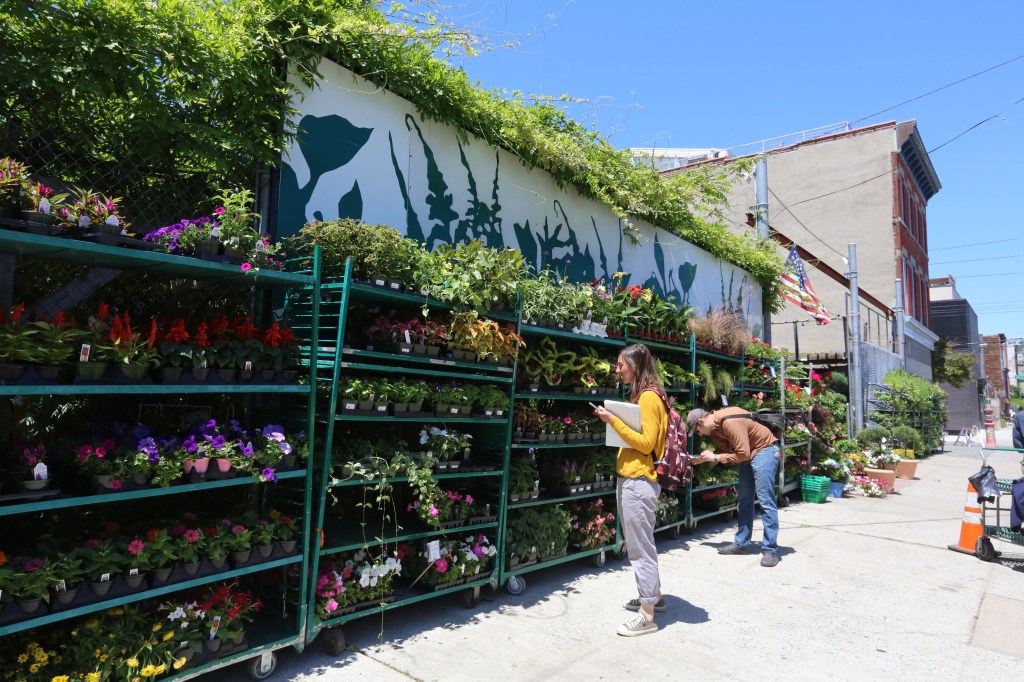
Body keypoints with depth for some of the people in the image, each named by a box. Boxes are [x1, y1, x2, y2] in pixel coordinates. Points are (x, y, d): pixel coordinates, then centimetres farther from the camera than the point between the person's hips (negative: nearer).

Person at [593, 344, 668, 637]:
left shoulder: (649, 397, -14)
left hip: (639, 481, -10)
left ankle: (647, 616, 7)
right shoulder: (639, 395, 15)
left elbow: (646, 443, -18)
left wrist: (614, 421, -19)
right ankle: (654, 596, 34)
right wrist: (613, 420, 2)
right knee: (640, 544, 20)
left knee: (641, 547, -2)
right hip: (628, 479, 10)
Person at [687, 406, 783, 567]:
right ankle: (741, 543, 20)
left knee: (765, 500, -10)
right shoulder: (714, 427, 0)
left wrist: (715, 457, -22)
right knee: (744, 499, 12)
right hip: (748, 453, 10)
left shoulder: (730, 422, -30)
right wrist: (704, 459, -3)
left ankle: (770, 550, -5)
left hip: (764, 449, -10)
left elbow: (743, 454, -27)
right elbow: (724, 450, 8)